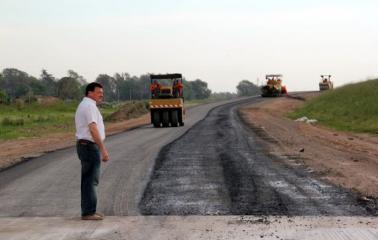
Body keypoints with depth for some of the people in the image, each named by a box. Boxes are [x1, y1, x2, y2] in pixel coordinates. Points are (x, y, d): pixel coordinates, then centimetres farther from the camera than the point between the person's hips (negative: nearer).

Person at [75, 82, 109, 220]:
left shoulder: (83, 105, 19)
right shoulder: (90, 106, -14)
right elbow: (93, 129, -23)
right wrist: (103, 149, -24)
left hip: (84, 145, 11)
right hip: (90, 146, -11)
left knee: (88, 180, 15)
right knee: (90, 180, -7)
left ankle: (88, 210, 21)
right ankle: (88, 212, -5)